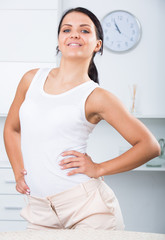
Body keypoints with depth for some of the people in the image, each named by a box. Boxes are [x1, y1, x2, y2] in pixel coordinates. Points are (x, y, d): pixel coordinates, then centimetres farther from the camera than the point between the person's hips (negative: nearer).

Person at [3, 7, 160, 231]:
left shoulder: (96, 97, -6)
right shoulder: (32, 79, 8)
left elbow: (150, 145, -5)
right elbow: (12, 128, 23)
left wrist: (98, 169, -9)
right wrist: (18, 172, 12)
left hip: (86, 204, -4)